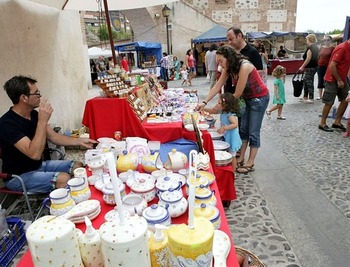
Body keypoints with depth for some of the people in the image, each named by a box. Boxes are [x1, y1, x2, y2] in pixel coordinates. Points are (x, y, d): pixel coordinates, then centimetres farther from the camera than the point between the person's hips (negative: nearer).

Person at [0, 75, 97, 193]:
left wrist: (80, 141, -5)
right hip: (18, 176, -8)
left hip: (39, 165, 8)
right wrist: (42, 121, -34)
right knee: (63, 179, -27)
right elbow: (35, 154, -34)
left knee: (78, 167, -1)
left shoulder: (34, 114, 0)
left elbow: (54, 137, 6)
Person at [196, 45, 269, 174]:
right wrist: (204, 102, -13)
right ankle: (241, 159, 19)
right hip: (247, 98, 8)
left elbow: (238, 93, -26)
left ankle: (250, 164, 7)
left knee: (253, 132, -3)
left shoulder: (244, 66, -30)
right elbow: (217, 86, -6)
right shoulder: (228, 68, -5)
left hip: (260, 98, -8)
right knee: (243, 129, 9)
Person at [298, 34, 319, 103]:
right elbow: (316, 57, 18)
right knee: (305, 81, 17)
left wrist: (302, 67, -16)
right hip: (314, 66, 10)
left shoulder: (310, 48, -15)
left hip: (310, 68, -10)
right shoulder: (316, 47, 14)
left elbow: (308, 59, -22)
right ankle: (305, 97, 25)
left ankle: (311, 99, 0)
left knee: (309, 82, -4)